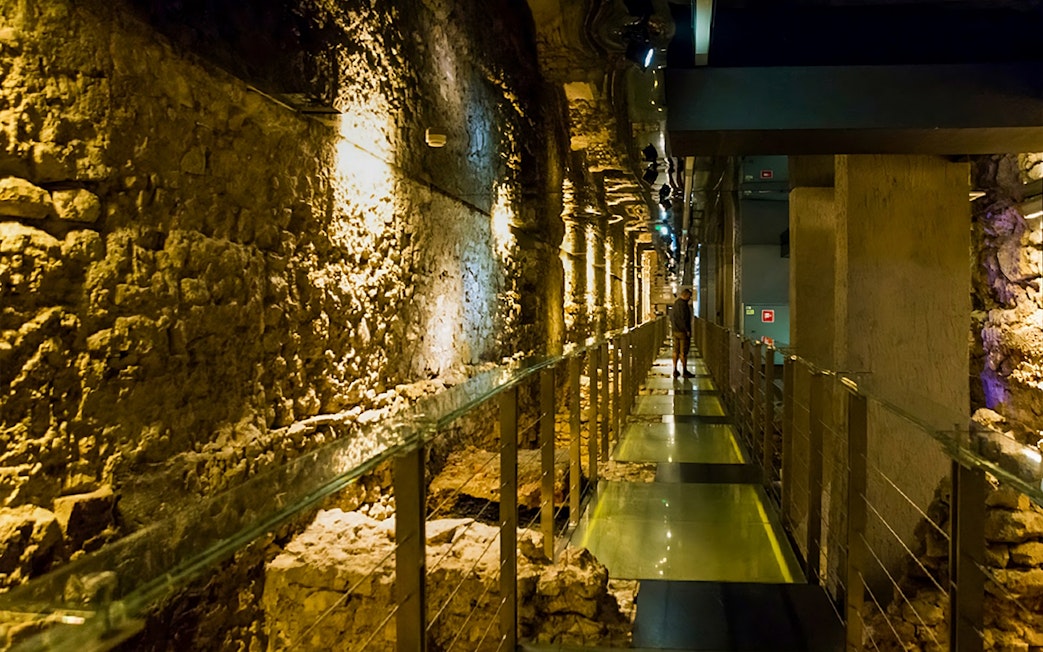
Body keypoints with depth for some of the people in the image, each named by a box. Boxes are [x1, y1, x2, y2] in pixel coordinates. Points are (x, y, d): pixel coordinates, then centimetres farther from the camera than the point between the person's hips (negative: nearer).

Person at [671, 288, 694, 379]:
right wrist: (688, 330, -16)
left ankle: (675, 370, 15)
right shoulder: (683, 304, -17)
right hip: (683, 331, -9)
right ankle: (684, 371, 3)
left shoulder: (675, 303, 12)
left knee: (676, 351, 11)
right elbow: (684, 319, -21)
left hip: (675, 331, 9)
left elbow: (671, 317, 19)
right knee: (683, 352, -2)